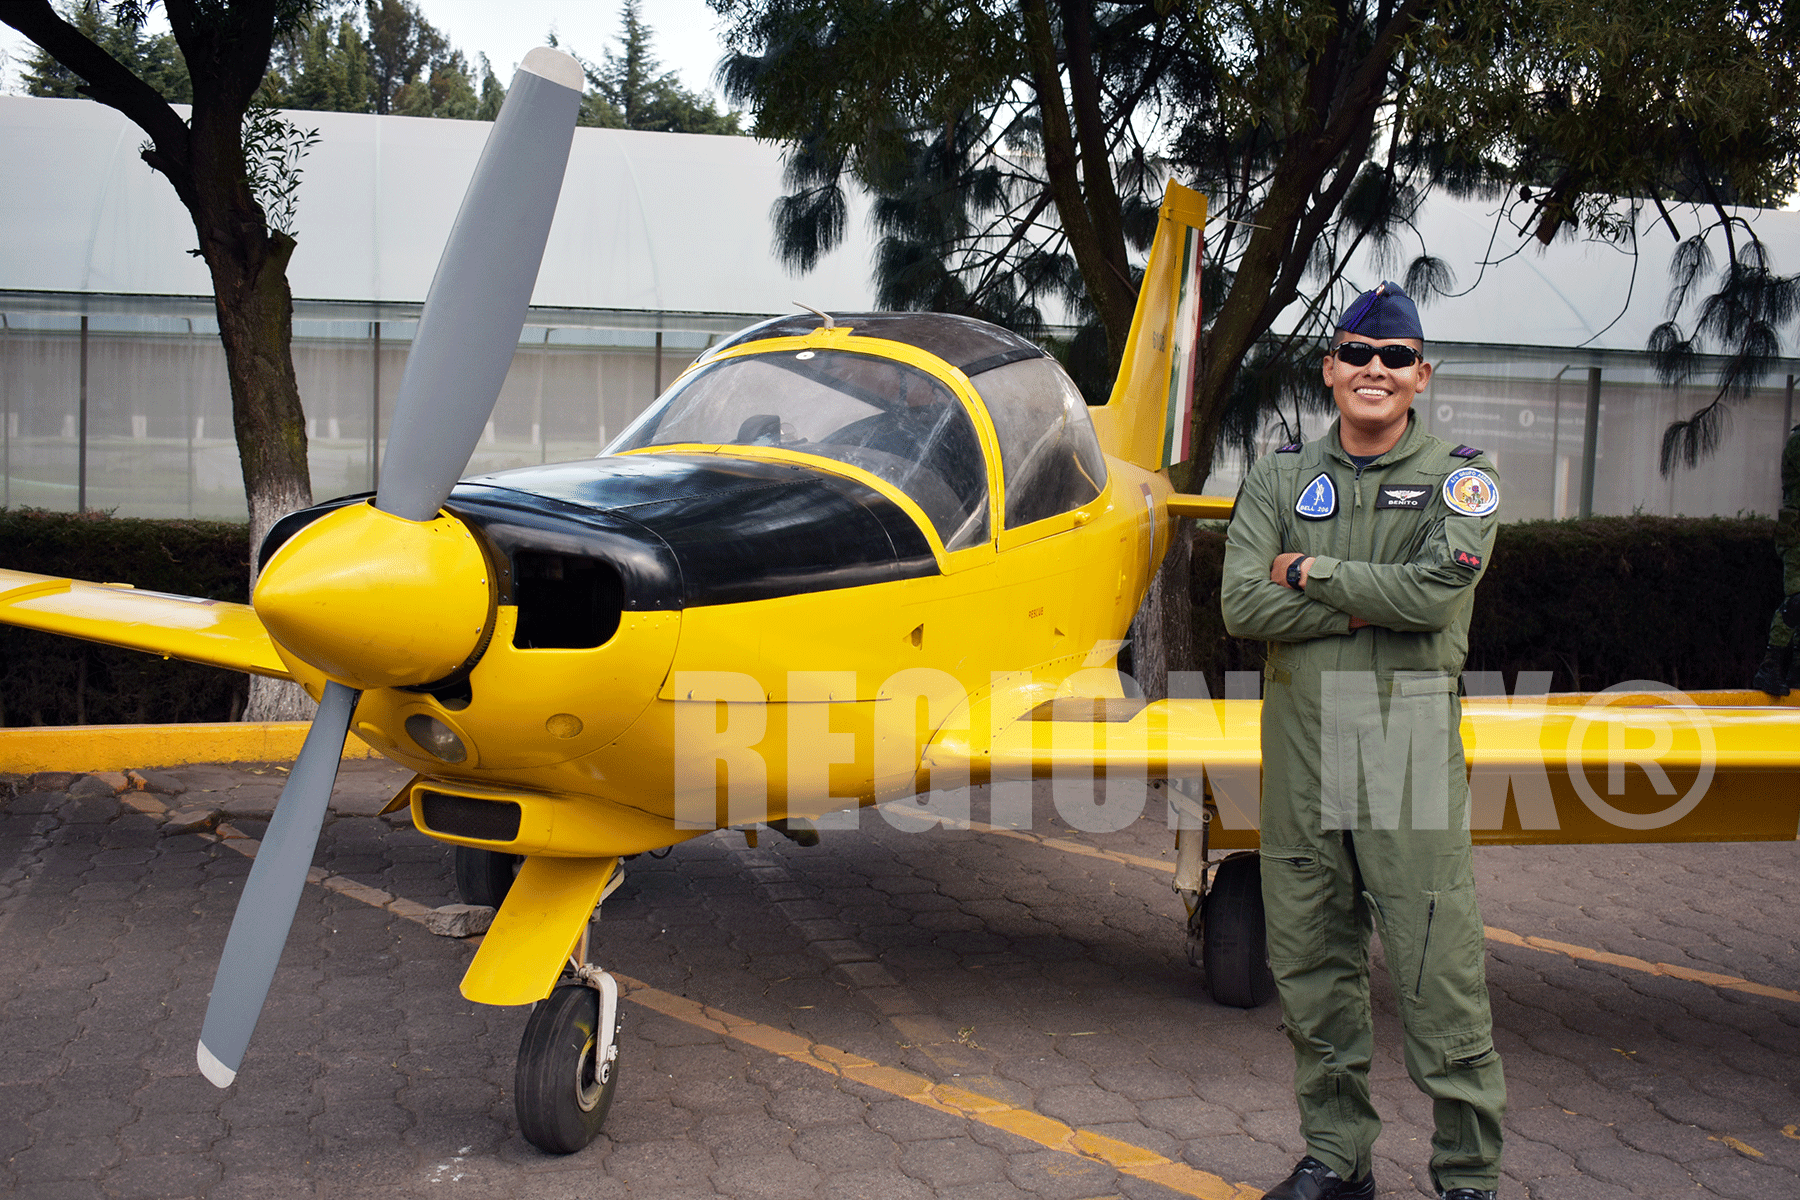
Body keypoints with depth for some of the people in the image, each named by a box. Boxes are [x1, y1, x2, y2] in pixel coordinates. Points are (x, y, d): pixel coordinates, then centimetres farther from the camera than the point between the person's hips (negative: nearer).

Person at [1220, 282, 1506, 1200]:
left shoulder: (1459, 480, 4)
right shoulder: (1281, 478, 11)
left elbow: (1435, 593, -14)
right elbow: (1241, 604, -4)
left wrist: (1311, 572, -6)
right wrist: (1371, 603, -11)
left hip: (1409, 739, -3)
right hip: (1298, 738, 3)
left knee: (1437, 970, -2)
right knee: (1311, 964, 11)